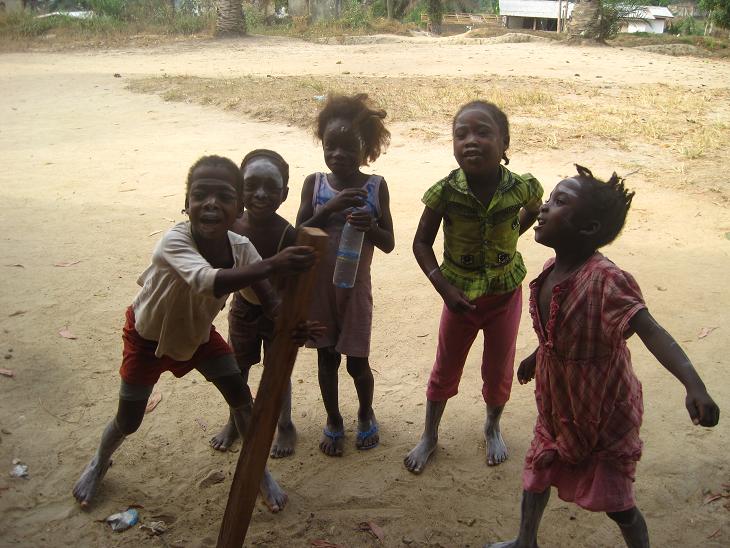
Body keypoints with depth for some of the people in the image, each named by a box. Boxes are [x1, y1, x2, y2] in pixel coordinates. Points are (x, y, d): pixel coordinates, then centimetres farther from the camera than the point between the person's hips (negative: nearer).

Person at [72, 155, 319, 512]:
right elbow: (209, 282, -59)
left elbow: (268, 299, -29)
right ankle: (99, 463, 44)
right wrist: (272, 265, -71)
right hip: (149, 335, -3)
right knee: (128, 421, 9)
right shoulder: (174, 241, -41)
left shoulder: (241, 248, -25)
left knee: (242, 399, 2)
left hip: (198, 332, 4)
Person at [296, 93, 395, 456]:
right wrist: (330, 208, -22)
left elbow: (389, 244, -4)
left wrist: (371, 226, -26)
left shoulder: (376, 186, -6)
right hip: (319, 286, 1)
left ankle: (366, 414, 37)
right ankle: (333, 421, 35)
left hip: (355, 287, -1)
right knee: (327, 358, 13)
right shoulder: (315, 183, -4)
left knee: (357, 362, 7)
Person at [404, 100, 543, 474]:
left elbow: (535, 208, 6)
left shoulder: (521, 187, -20)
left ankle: (493, 428, 46)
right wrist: (444, 287, -20)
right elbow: (422, 242, -11)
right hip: (460, 296, 0)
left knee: (499, 370, 17)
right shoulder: (445, 191, -23)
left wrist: (509, 236, -1)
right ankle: (429, 436, 38)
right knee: (445, 370, 16)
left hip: (505, 293, 1)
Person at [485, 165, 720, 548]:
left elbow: (651, 332, -40)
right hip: (557, 401, 8)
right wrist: (535, 356, 28)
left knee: (614, 501, 8)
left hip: (603, 411, -7)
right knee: (537, 474, 24)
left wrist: (695, 387, -54)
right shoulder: (552, 269, -7)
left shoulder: (605, 280, -31)